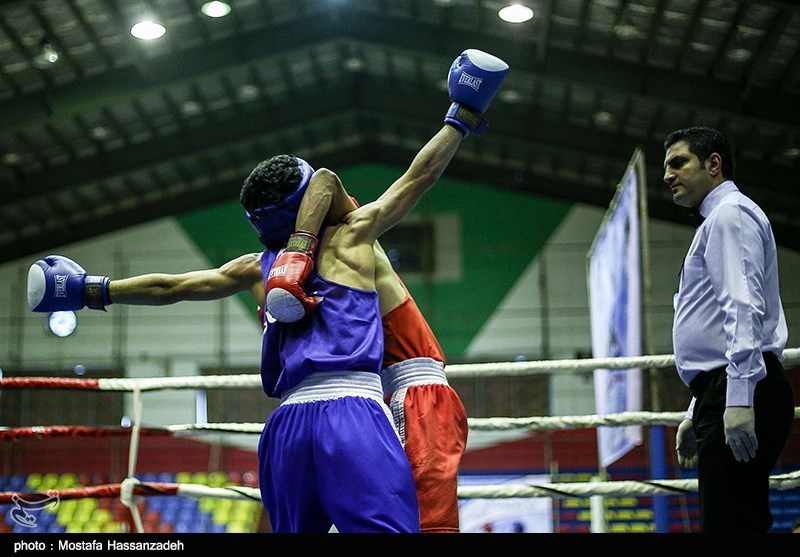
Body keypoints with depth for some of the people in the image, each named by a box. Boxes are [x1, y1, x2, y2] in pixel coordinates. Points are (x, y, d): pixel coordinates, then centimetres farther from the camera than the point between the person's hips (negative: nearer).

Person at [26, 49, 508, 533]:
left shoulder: (258, 269, 21)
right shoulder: (350, 235, 10)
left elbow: (171, 285, 29)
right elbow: (419, 175, 14)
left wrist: (94, 289, 41)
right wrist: (463, 115, 25)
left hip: (288, 423, 6)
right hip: (352, 412, -5)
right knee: (386, 527, -16)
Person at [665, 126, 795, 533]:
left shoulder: (731, 214, -3)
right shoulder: (716, 221, 29)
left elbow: (743, 307, -17)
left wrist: (739, 397, -25)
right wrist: (697, 414, 28)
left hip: (742, 394, -10)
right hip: (721, 394, 10)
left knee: (729, 525, -15)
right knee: (743, 524, 7)